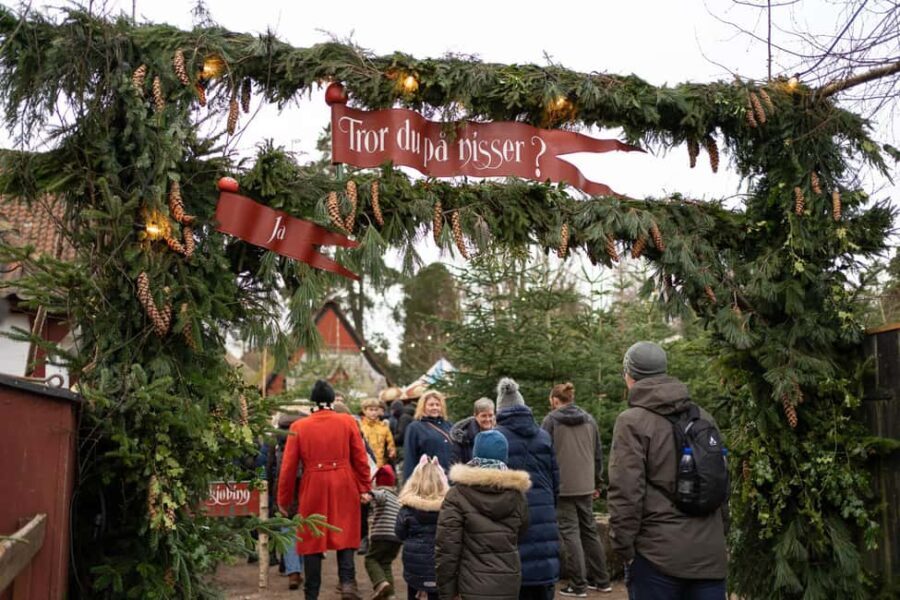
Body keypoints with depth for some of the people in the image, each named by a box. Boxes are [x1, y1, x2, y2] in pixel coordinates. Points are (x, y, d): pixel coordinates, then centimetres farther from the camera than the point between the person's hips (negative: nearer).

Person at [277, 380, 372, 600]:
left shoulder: (299, 426, 1)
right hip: (344, 488, 0)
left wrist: (283, 500, 8)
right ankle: (347, 582, -6)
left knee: (312, 539, 9)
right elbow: (360, 458, 1)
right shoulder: (348, 422, 2)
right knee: (344, 535, 11)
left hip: (313, 488, 0)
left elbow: (288, 466, 1)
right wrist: (364, 488, 7)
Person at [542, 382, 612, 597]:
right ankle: (601, 580, 19)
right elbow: (598, 454, 12)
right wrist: (597, 483, 19)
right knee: (589, 530, 14)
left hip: (562, 486, -5)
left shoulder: (551, 420, -5)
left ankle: (578, 585, -1)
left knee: (570, 533, -1)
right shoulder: (589, 420, 10)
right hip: (585, 485, 5)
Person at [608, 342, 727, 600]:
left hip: (658, 553, -5)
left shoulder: (632, 421, -8)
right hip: (710, 554, 5)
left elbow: (625, 492, -14)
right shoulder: (704, 417, 10)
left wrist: (624, 548, -5)